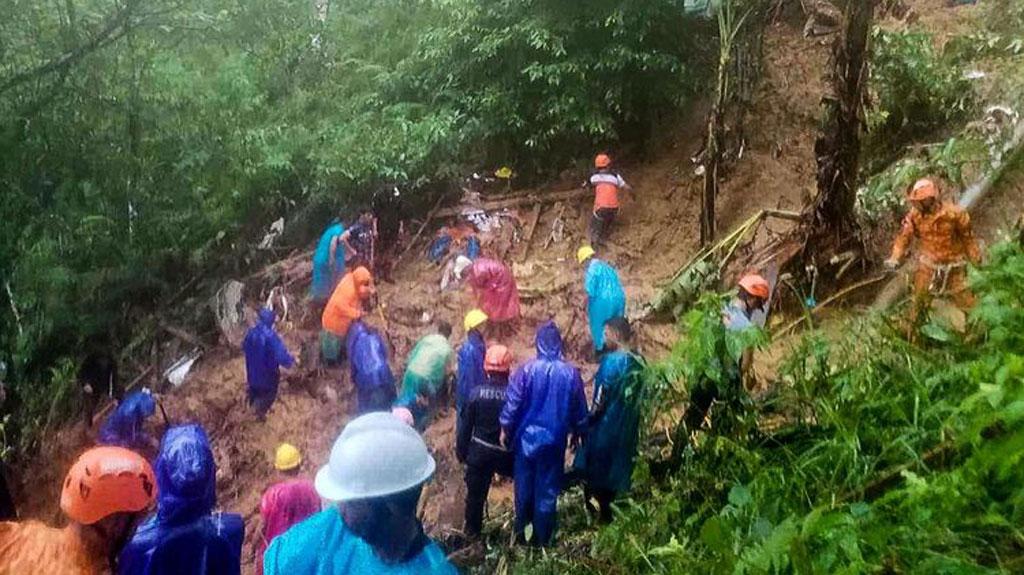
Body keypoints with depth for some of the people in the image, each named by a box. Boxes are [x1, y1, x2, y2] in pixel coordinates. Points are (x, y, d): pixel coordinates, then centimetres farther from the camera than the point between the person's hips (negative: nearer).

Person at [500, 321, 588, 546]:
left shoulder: (527, 369, -14)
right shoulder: (570, 372, -7)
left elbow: (512, 403, -10)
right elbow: (579, 408, 3)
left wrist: (505, 429, 4)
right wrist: (577, 431, 18)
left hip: (527, 437, -1)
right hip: (555, 439, 1)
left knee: (524, 486, 15)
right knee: (548, 489, 10)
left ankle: (522, 533, 26)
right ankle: (542, 538, 18)